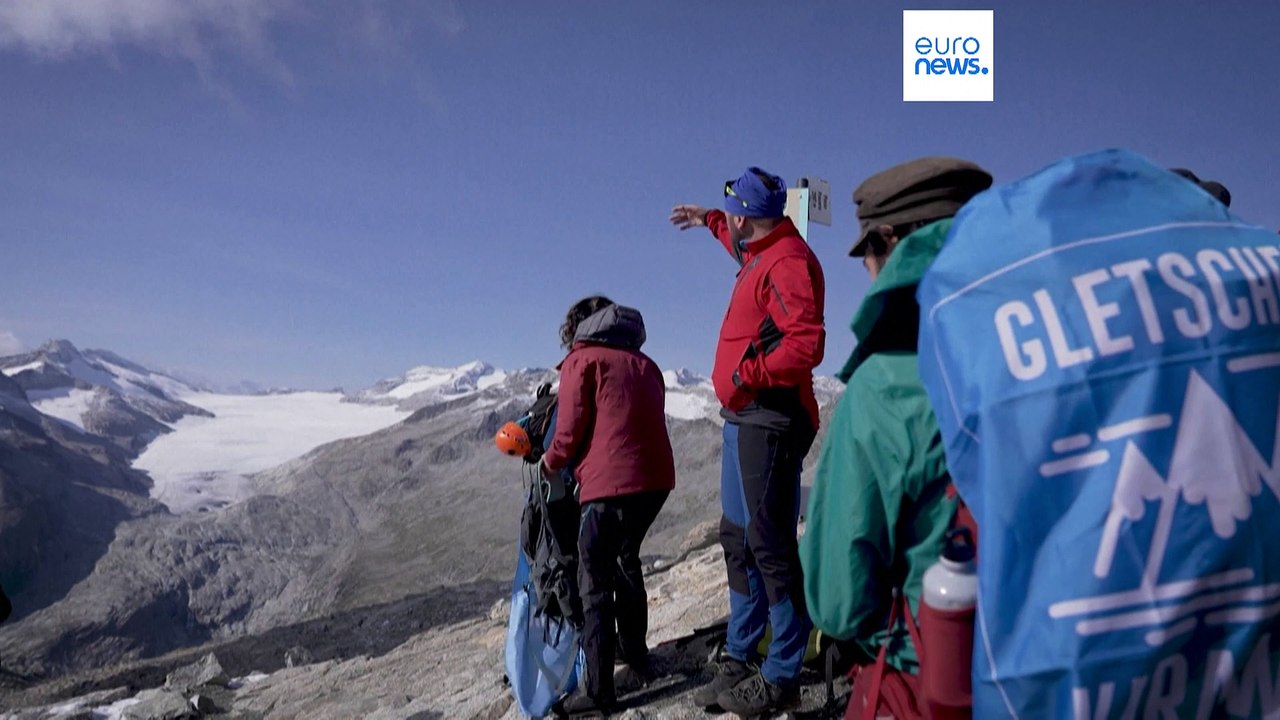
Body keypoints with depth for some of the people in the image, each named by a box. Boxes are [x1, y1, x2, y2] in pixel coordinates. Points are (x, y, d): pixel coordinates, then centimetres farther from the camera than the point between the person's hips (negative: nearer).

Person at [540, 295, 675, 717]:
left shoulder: (581, 360, 2)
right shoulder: (644, 364, 19)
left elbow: (571, 430, -4)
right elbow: (640, 423, 17)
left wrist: (551, 464, 16)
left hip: (610, 483, -7)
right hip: (656, 478, 7)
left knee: (594, 584, 2)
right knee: (626, 560, 26)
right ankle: (635, 654, 37)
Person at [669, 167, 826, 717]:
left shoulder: (787, 261, -14)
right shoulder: (762, 255, 16)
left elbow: (806, 343, -26)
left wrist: (746, 373, -21)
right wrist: (710, 221, 47)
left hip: (768, 420, -11)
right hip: (745, 417, 11)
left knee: (770, 546, -6)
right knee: (739, 540, 14)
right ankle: (739, 659, 24)